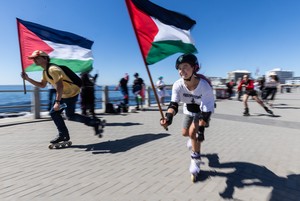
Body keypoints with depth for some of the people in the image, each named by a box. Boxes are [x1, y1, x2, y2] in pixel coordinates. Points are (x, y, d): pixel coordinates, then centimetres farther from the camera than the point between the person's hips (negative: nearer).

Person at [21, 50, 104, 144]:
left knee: (70, 116, -6)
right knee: (54, 113, 8)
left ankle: (95, 122, 6)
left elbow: (60, 86, -31)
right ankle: (63, 135, 16)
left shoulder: (53, 69, -21)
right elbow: (42, 85, 17)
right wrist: (28, 79, 8)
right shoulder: (45, 71, 12)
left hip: (72, 93, -10)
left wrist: (57, 102, -35)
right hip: (64, 94, 10)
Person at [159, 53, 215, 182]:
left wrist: (201, 129, -38)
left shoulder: (204, 85, -37)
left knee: (193, 132, -19)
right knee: (185, 133, 13)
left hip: (203, 110, -4)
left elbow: (206, 110, -34)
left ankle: (196, 160, 3)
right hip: (189, 109, 4)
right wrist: (169, 116, -52)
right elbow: (174, 104, -32)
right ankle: (194, 139, 51)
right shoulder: (178, 85, -28)